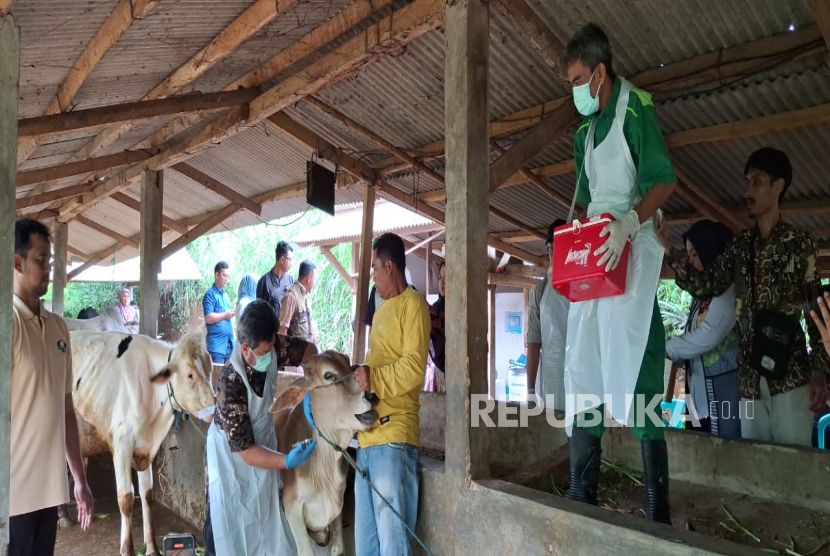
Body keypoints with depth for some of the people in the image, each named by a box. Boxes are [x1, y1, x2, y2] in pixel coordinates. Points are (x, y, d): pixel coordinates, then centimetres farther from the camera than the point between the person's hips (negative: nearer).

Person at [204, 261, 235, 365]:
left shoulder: (225, 293, 15)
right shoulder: (210, 294, -8)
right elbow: (208, 318, -18)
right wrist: (225, 315, -11)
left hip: (229, 342, 7)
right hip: (217, 344, -7)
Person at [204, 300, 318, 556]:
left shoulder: (272, 347, -22)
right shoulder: (230, 385, -35)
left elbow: (308, 350, -2)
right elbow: (245, 450, -29)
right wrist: (286, 461, -40)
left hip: (262, 438, 6)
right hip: (230, 454, -5)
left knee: (267, 520, 15)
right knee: (226, 521, 7)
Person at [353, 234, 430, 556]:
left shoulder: (412, 304, -5)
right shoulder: (381, 310, 21)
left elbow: (413, 368, -14)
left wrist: (372, 379, -13)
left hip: (394, 435, -9)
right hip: (369, 434, 9)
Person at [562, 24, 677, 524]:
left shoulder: (636, 108, -2)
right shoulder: (585, 133, 21)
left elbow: (664, 181, -12)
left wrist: (628, 223, -27)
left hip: (630, 253, -7)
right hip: (593, 257, 8)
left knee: (632, 365, -11)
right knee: (584, 366, 4)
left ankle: (658, 509, 2)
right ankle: (581, 499, 12)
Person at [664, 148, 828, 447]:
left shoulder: (799, 243, 0)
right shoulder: (740, 245, 12)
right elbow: (707, 285, 5)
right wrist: (668, 252, -7)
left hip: (790, 375, -4)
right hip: (750, 377, 4)